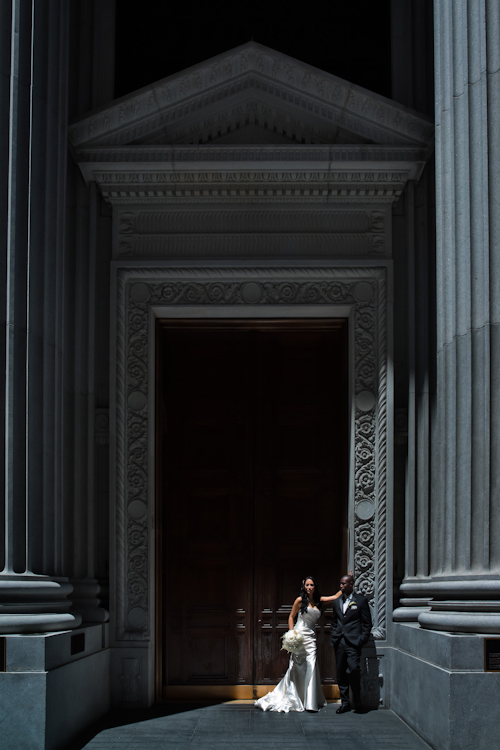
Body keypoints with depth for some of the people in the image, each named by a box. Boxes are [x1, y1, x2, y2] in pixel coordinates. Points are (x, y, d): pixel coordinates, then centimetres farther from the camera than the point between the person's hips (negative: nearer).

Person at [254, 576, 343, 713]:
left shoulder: (318, 600, 12)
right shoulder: (300, 600, 0)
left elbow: (336, 596, 17)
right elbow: (291, 617, 4)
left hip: (311, 637, 4)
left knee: (311, 666, -6)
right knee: (295, 667, -3)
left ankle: (310, 702, -2)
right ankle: (290, 700, 8)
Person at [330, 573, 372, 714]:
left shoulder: (361, 600, 1)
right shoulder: (337, 602, 17)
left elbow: (367, 623, 0)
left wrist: (362, 639, -8)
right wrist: (333, 637, 11)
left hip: (353, 642, -5)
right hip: (339, 643, 5)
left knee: (353, 670, -17)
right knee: (340, 673, 5)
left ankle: (357, 701, -1)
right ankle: (345, 702, 13)